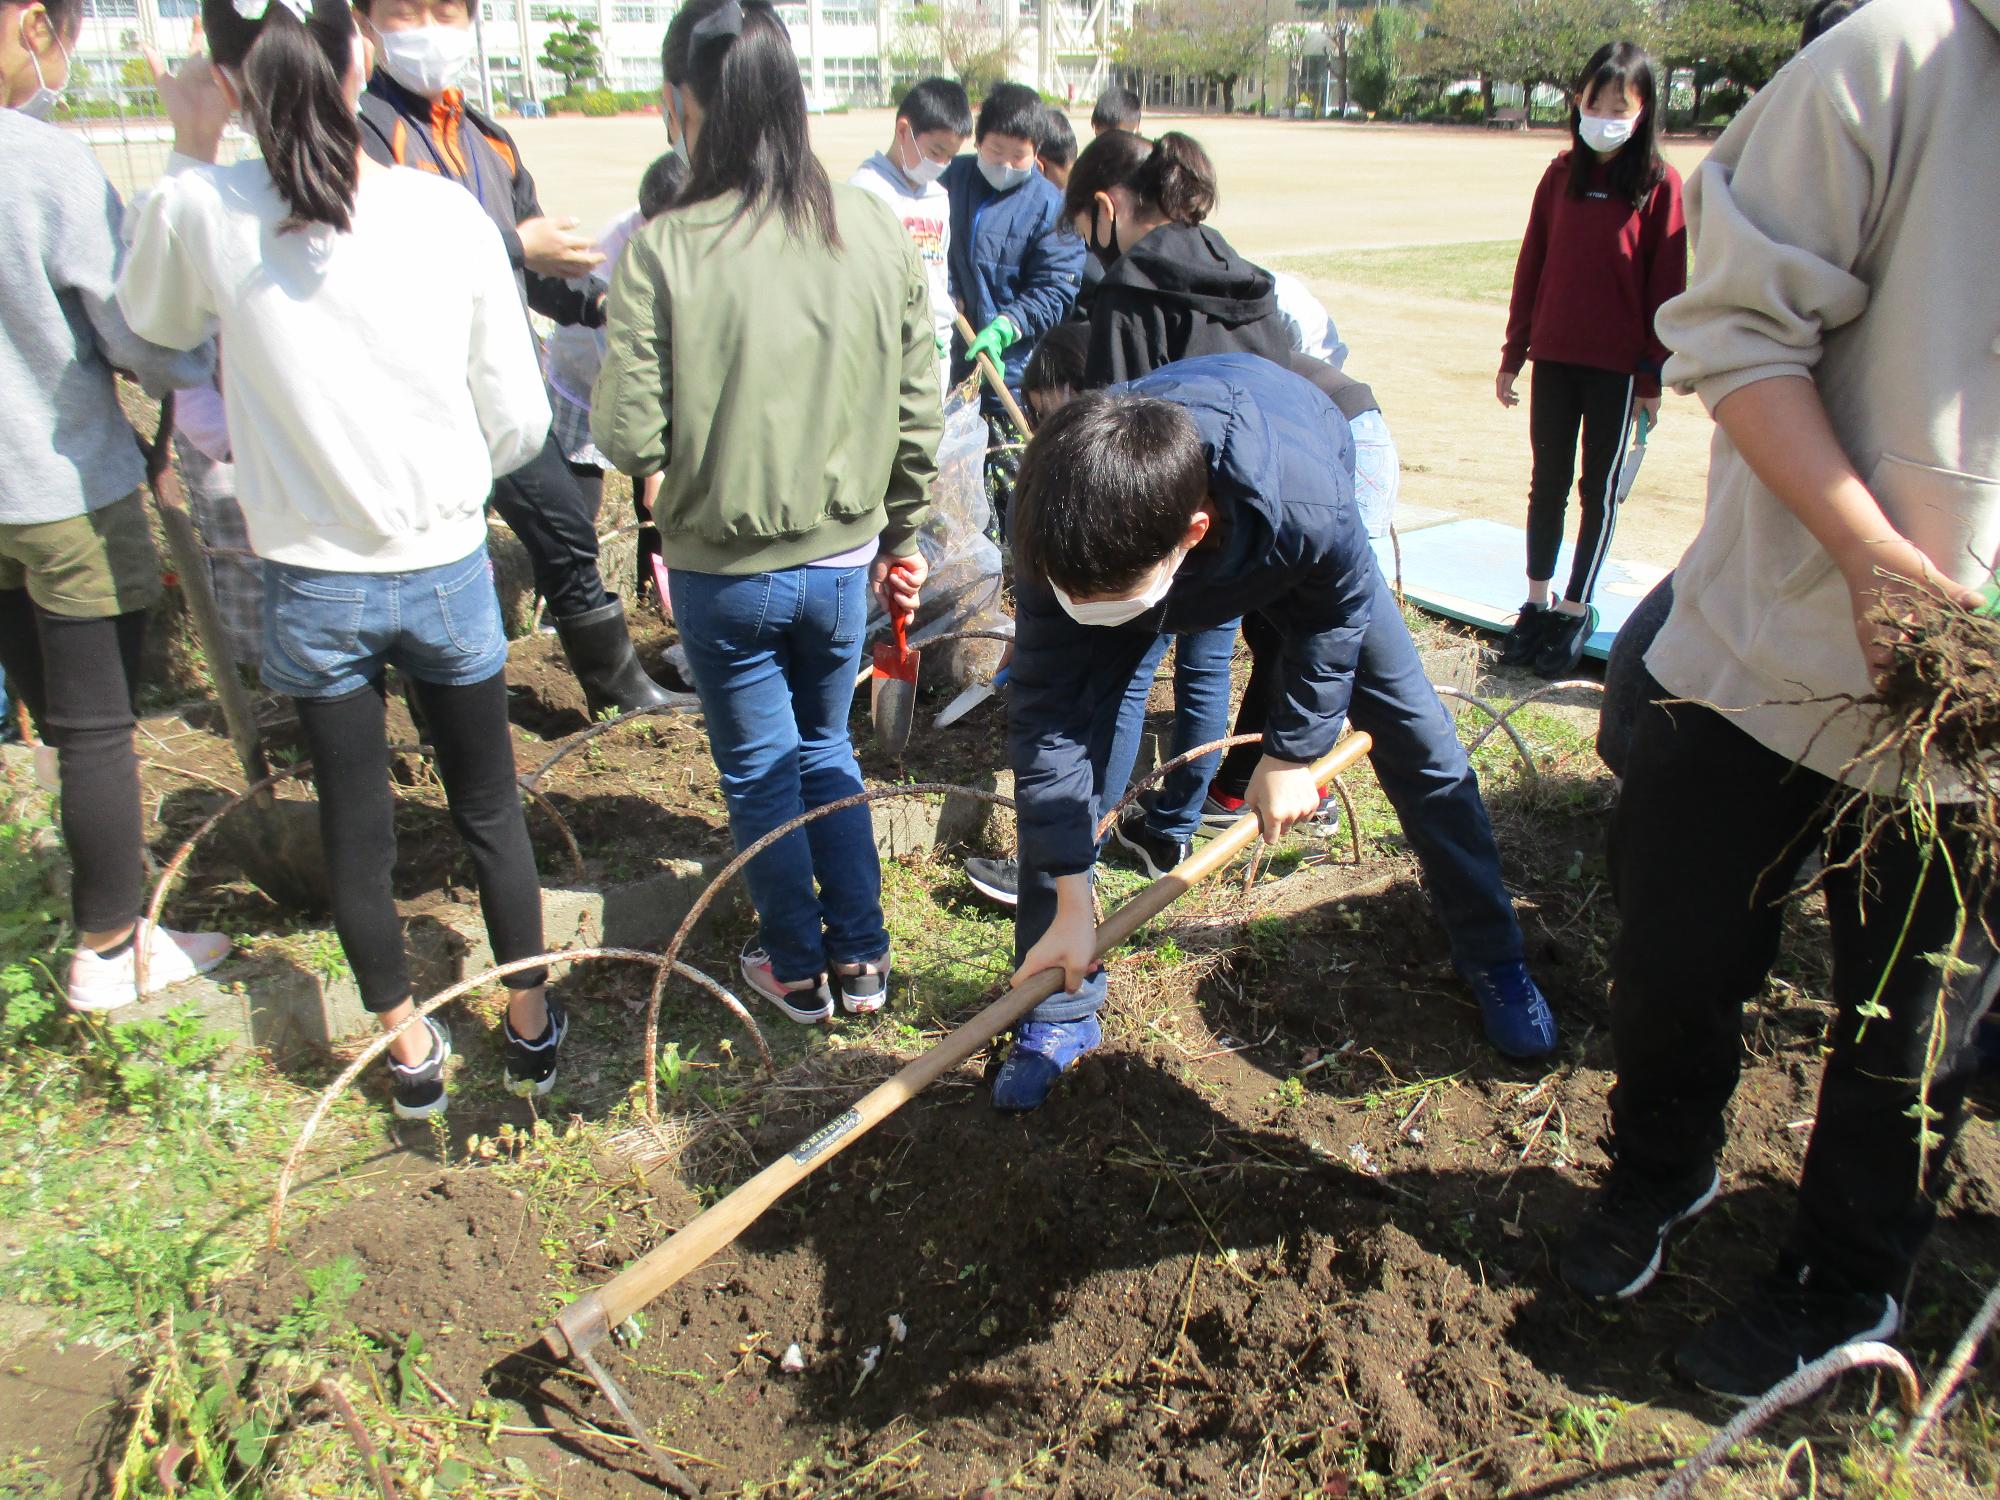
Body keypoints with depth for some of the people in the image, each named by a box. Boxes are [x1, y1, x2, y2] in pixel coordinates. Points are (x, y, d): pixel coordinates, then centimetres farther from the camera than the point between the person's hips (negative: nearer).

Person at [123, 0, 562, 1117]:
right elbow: (521, 423, -5)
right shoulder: (448, 212, -11)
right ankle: (533, 1027, 32)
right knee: (491, 811, 17)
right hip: (446, 570, 0)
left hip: (311, 583, 0)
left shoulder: (202, 211, -12)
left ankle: (412, 1052, 31)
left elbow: (159, 323, 12)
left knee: (357, 833, 15)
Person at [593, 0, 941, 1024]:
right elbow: (918, 417, -1)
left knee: (760, 774, 16)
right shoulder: (876, 233, -7)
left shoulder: (661, 253, -19)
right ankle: (861, 961, 32)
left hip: (724, 572, -3)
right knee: (826, 751, 24)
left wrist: (606, 390, 5)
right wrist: (898, 538, 13)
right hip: (841, 563, 4)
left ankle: (798, 974, 32)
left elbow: (632, 439, -18)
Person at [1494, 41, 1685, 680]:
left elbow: (1666, 287, -5)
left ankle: (1577, 609, 14)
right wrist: (1513, 355, 8)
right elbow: (1531, 267, 8)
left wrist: (1654, 376, -6)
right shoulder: (1562, 174, 5)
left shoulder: (1660, 185, -5)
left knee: (1599, 488, 6)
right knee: (1548, 481, 9)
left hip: (1618, 365, -3)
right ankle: (1537, 602, 18)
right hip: (1554, 357, 3)